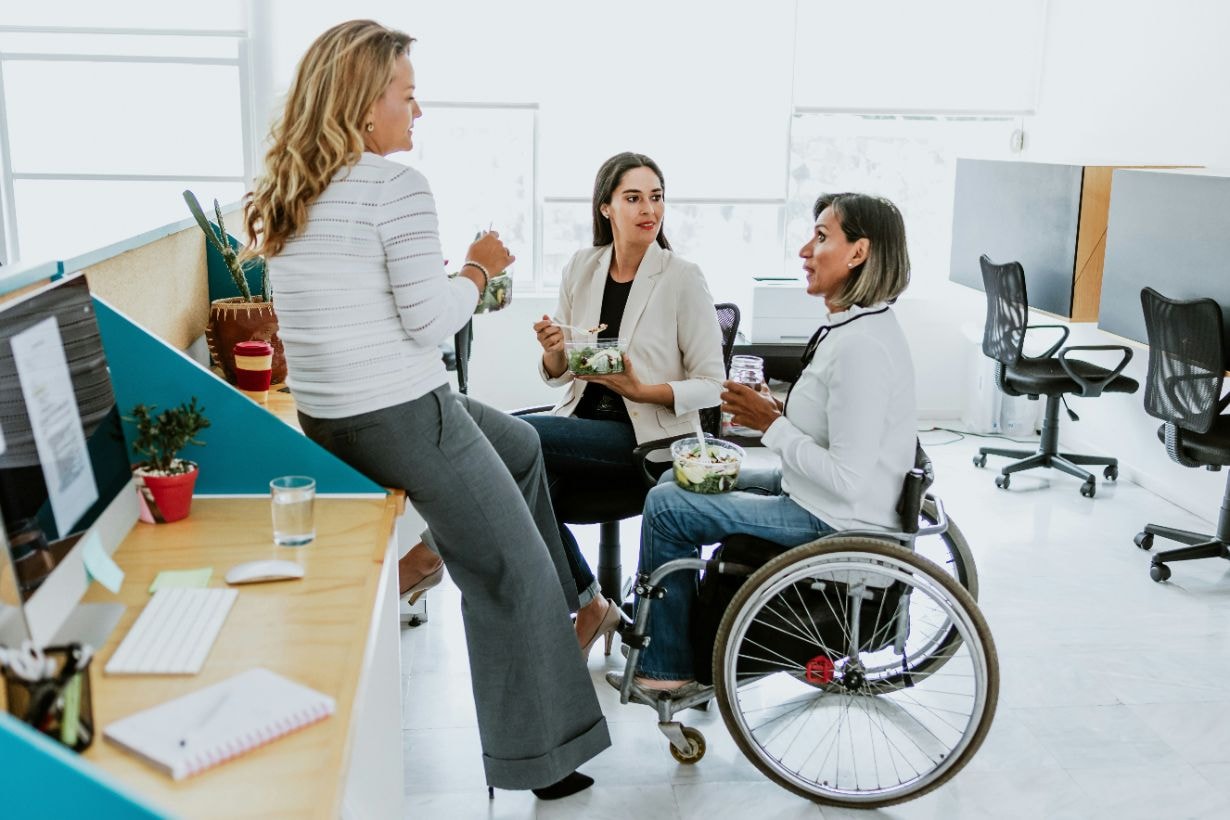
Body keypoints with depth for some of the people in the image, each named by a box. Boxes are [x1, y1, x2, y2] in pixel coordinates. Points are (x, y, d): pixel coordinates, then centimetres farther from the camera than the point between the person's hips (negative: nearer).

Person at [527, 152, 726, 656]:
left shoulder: (683, 279, -6)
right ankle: (589, 606, -4)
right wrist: (553, 351, -10)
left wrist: (642, 390, -20)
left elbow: (712, 384, -5)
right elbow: (557, 374, 13)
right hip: (582, 421, 4)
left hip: (648, 437, -4)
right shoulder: (581, 267, 7)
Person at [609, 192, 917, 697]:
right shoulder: (856, 325, 5)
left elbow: (849, 481, -29)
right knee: (676, 480, 16)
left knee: (664, 508, -6)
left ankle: (665, 668, 10)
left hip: (835, 522, -10)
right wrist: (781, 411, 1)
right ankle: (658, 624, 29)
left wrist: (771, 425, -19)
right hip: (818, 499, 10)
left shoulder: (861, 346, -26)